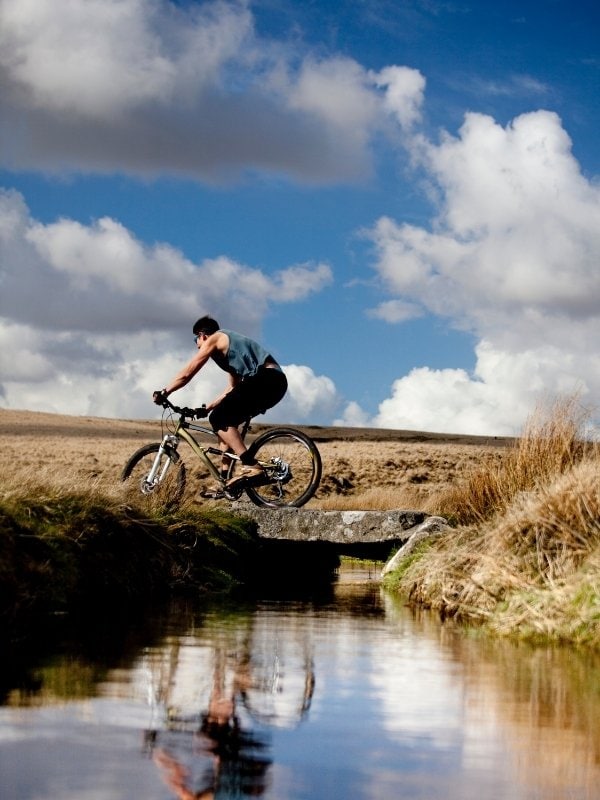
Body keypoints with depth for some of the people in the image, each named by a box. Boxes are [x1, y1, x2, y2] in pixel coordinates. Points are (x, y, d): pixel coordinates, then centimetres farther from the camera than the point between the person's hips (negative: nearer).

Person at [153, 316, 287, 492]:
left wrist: (163, 393, 7)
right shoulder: (228, 343, 32)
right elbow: (233, 388, 33)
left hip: (265, 379, -9)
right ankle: (225, 481, 14)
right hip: (275, 382, 9)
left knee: (219, 418, -11)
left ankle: (250, 466, -23)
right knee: (226, 421, 15)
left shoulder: (213, 339, 6)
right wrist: (208, 407, 34)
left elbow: (186, 373, 0)